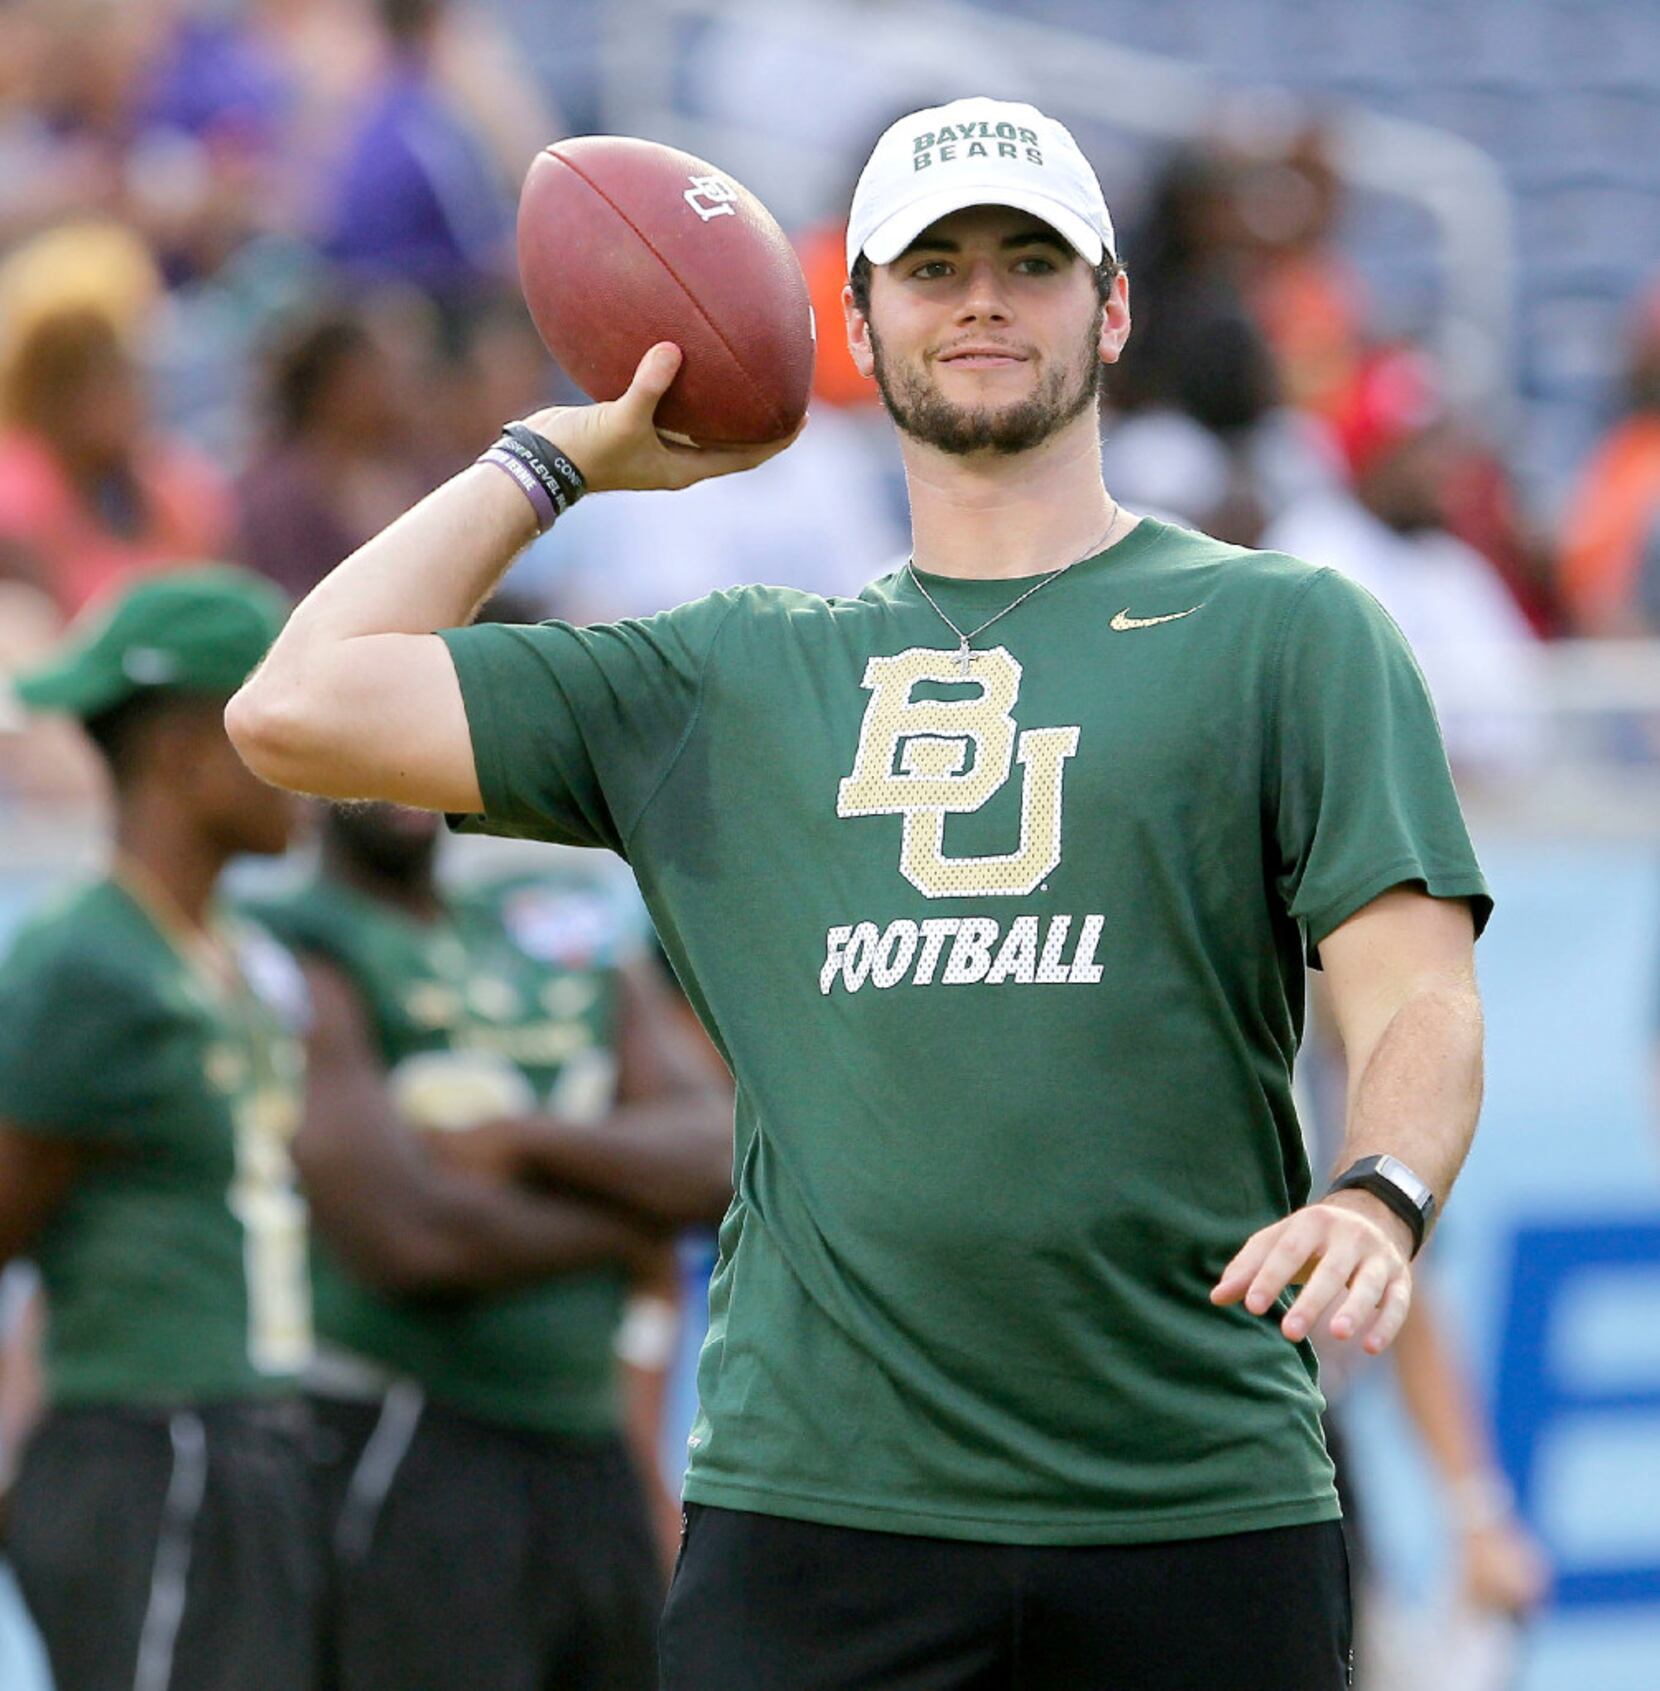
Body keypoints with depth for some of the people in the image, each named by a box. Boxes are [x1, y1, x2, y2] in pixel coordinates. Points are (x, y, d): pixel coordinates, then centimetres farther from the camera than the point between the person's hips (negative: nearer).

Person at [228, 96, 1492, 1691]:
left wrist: (1377, 1199, -22)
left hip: (1199, 1513, -1)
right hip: (810, 1502, 1)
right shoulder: (731, 677, 16)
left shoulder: (1288, 631, 10)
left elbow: (1417, 1003, 0)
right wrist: (561, 453, 19)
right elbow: (299, 711, 11)